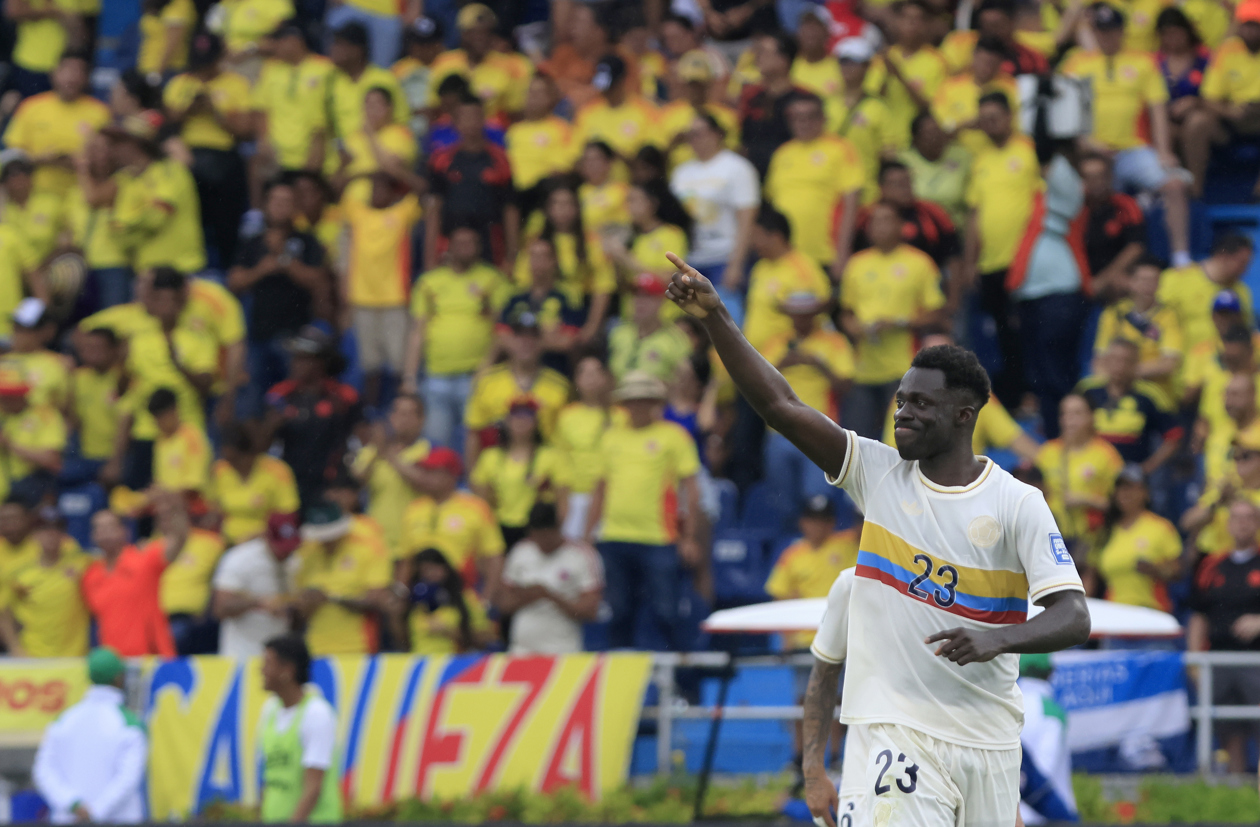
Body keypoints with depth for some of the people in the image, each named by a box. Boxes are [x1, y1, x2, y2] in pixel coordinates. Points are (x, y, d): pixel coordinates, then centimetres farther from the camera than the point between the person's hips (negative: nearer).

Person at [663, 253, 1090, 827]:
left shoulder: (1018, 504, -2)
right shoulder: (879, 473, 4)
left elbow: (1073, 617, -9)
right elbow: (779, 405, -3)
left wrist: (998, 639, -28)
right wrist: (715, 318, -13)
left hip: (988, 735, 1)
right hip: (898, 731, -1)